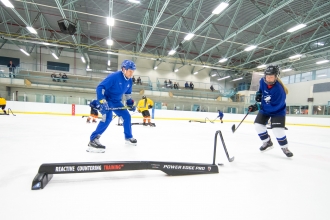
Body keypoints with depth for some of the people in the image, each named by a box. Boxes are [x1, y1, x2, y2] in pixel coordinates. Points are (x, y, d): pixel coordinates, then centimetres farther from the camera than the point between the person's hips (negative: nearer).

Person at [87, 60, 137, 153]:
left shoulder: (129, 80, -1)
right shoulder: (114, 76, -25)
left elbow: (128, 93, 17)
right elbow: (100, 87, -27)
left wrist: (130, 103, 11)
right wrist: (102, 102, -35)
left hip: (116, 101, 8)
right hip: (106, 100, -8)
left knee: (127, 116, 6)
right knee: (107, 118, -28)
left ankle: (128, 137, 23)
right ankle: (93, 140, -24)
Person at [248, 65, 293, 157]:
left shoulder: (279, 89, -32)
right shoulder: (262, 81, -14)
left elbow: (275, 107, -33)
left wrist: (258, 107, -37)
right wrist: (259, 93, -7)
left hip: (277, 111, -6)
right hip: (264, 108, 6)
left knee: (278, 130, -16)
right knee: (258, 125, -2)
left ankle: (285, 147, 11)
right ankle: (267, 142, 20)